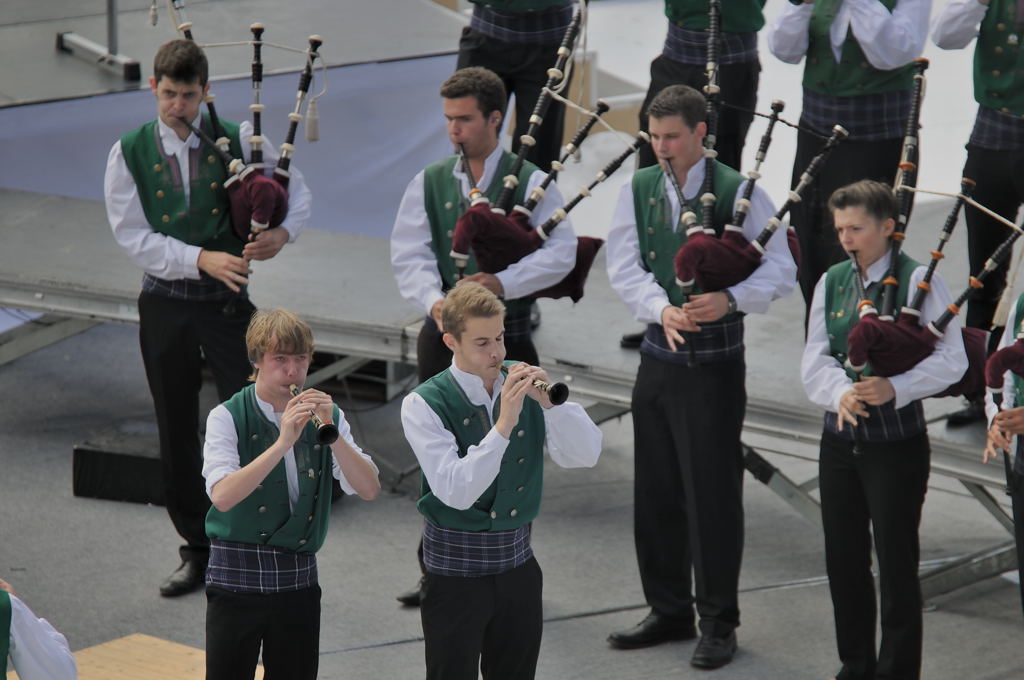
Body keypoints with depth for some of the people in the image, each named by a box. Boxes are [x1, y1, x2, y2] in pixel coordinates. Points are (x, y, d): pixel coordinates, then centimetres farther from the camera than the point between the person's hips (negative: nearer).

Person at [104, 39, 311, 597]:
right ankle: (198, 550, 20)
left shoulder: (239, 141, -2)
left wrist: (282, 232, -17)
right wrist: (202, 258, -20)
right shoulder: (129, 153, -2)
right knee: (176, 430, 9)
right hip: (165, 303, 2)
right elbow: (133, 236, -8)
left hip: (228, 299, -1)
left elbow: (297, 191, 5)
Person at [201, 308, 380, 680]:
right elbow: (222, 495, -22)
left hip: (298, 578, 3)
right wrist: (282, 442, -29)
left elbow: (369, 489, -6)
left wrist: (330, 431, -19)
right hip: (237, 576, -3)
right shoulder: (227, 418, -6)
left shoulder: (326, 416, 5)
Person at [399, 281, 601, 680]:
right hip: (456, 569, -4)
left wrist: (549, 402, -21)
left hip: (518, 565, 4)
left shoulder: (524, 382, -1)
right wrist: (504, 424, -30)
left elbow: (585, 456, -7)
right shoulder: (424, 404, -13)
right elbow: (457, 492, -24)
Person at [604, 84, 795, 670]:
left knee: (713, 492, -3)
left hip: (716, 363, -5)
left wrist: (729, 299, -27)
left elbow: (780, 270, -10)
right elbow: (625, 266, -2)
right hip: (658, 356, 5)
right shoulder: (638, 190, 6)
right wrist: (662, 308, -21)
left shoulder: (739, 192, -7)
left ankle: (719, 623, 7)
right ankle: (669, 612, 25)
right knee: (656, 491, 11)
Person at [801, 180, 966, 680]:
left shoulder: (919, 281, -9)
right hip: (840, 439, 5)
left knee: (896, 563, 0)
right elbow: (815, 358, 0)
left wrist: (895, 388, -26)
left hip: (897, 442, -5)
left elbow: (952, 359, -13)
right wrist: (840, 392, -21)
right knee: (843, 561, 13)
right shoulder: (831, 282, 6)